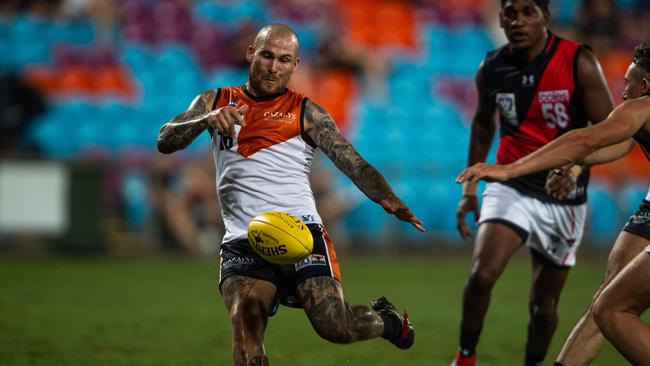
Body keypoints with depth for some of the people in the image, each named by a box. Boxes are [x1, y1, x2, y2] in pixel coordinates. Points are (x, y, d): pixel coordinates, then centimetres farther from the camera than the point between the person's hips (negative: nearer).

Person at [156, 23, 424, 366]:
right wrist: (207, 120, -18)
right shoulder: (215, 101, 15)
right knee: (245, 325, -23)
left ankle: (385, 320, 20)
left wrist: (389, 200, -19)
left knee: (335, 328, -12)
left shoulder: (305, 112, 9)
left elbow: (353, 163, 0)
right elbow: (165, 141, 2)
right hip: (242, 243, 1)